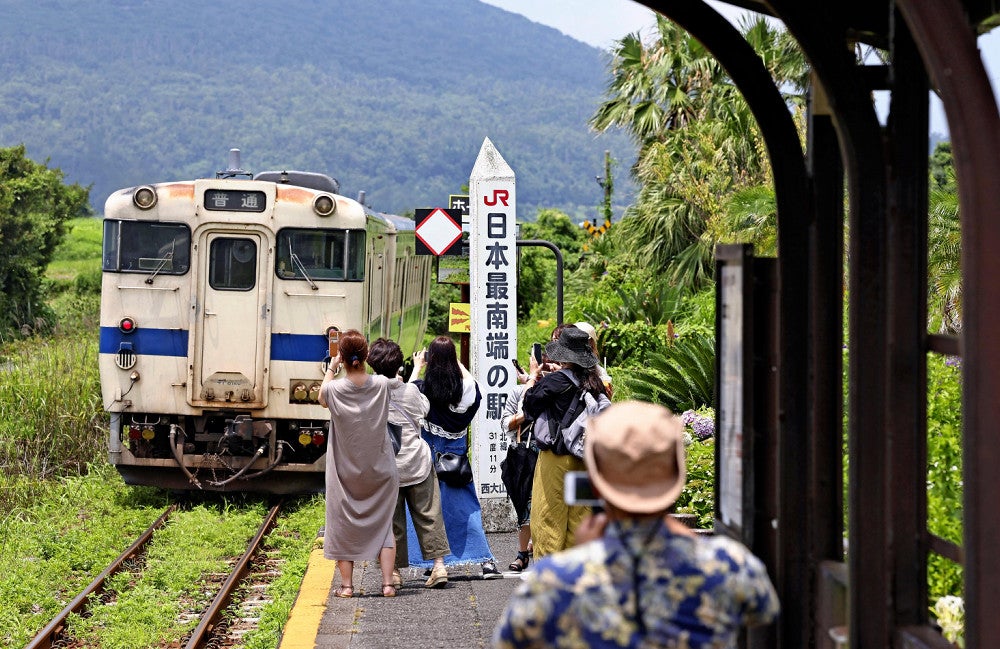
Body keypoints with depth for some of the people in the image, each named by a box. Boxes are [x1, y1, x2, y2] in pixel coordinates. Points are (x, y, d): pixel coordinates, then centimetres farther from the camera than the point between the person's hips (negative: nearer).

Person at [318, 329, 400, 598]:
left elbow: (322, 399, 9)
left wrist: (331, 369, 15)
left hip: (345, 472, -1)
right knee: (383, 524, 10)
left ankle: (346, 584, 12)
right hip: (379, 470, 1)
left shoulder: (334, 389, -16)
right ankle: (388, 583, 5)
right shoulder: (382, 385, -14)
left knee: (343, 525, 11)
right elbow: (400, 380, 10)